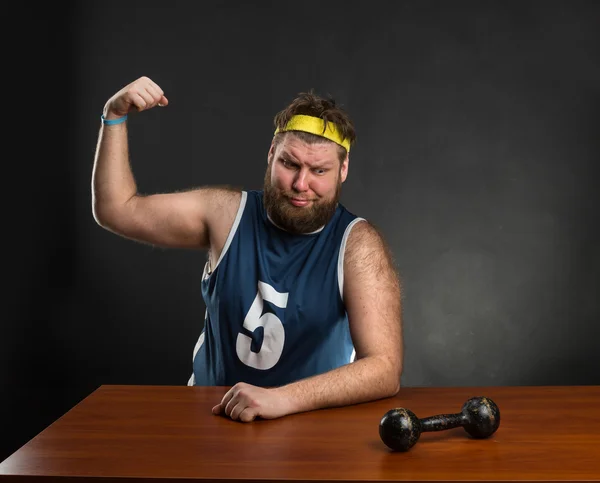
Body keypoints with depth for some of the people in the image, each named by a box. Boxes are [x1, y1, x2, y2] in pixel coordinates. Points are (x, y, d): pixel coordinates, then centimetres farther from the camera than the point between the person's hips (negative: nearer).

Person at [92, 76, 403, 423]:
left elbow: (385, 371, -23)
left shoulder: (357, 245, -14)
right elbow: (116, 210, 7)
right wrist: (115, 116, -2)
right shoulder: (228, 213, -3)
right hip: (211, 415, 2)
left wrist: (282, 399, -35)